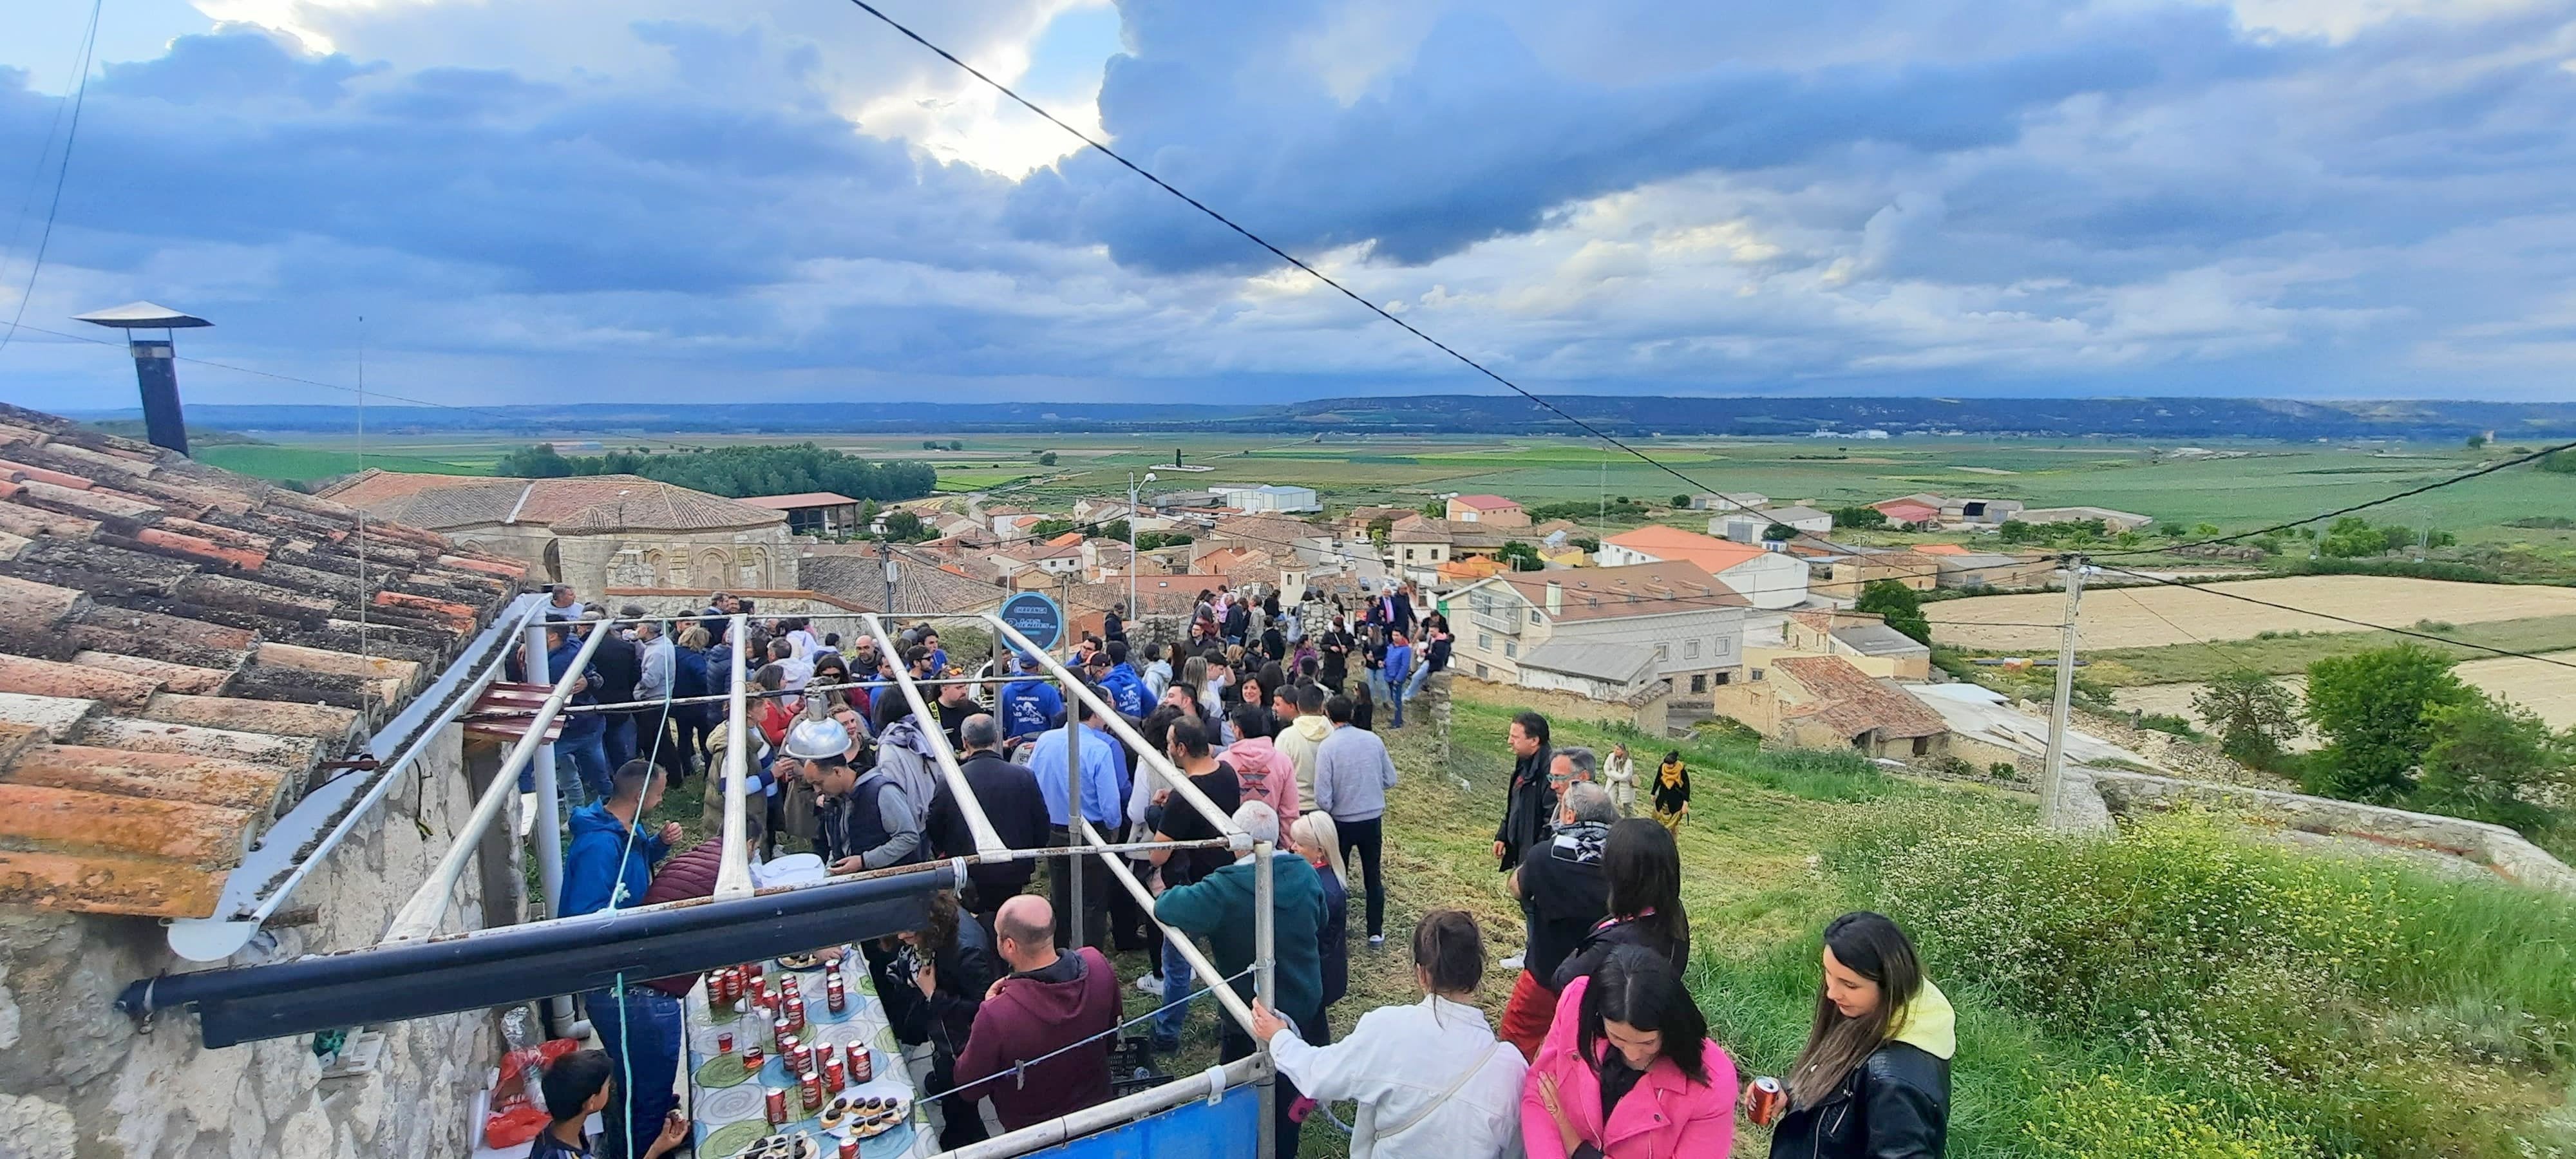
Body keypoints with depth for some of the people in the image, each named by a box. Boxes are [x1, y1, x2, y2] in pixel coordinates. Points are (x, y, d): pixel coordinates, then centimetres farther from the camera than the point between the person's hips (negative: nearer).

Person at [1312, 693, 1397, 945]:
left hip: (1341, 822, -3)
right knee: (1374, 876, 16)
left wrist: (1328, 812, 3)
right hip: (1373, 819, 3)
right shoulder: (1373, 740, -7)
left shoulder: (1327, 746, -17)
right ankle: (1376, 932, 23)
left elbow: (1323, 796, -18)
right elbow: (1390, 780, 1)